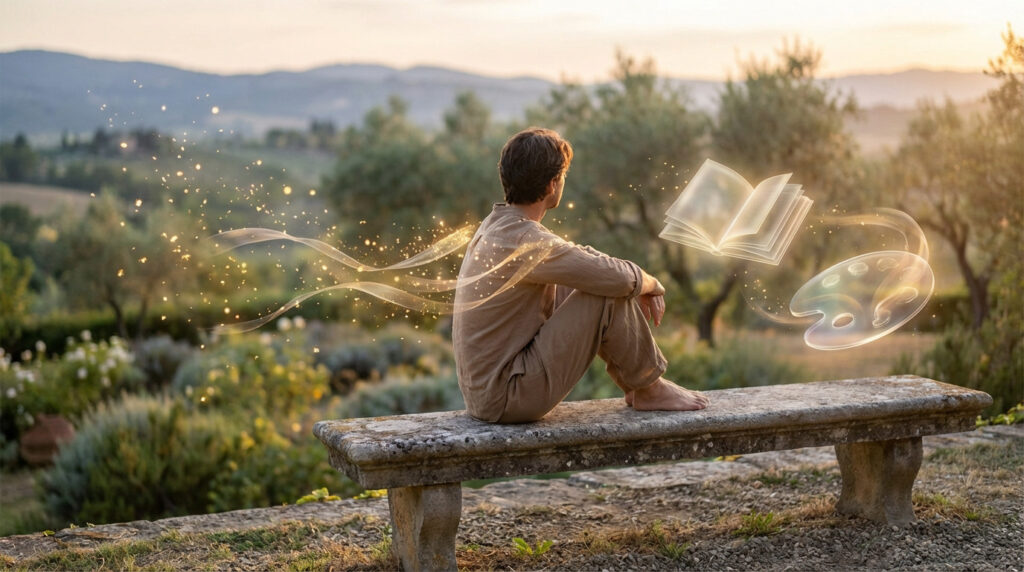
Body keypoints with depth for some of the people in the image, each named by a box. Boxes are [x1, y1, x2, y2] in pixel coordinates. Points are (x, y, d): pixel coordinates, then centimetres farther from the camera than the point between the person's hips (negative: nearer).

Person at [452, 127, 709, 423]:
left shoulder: (498, 224, 8)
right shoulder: (524, 241, -22)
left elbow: (579, 255, 18)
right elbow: (618, 278, -20)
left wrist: (641, 286, 7)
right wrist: (651, 284, 3)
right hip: (506, 400, -10)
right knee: (609, 296, -13)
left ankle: (632, 385, 23)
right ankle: (649, 390, 8)